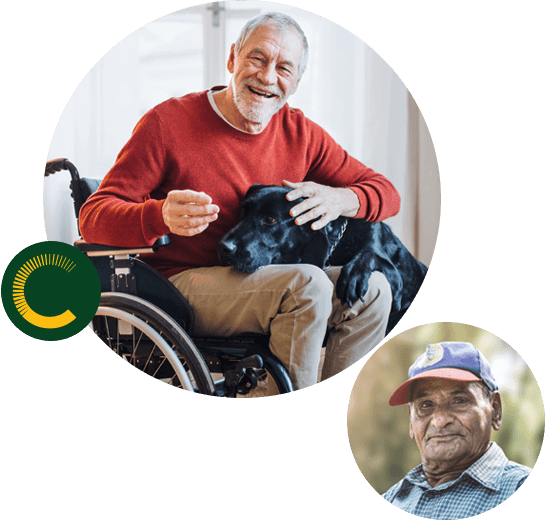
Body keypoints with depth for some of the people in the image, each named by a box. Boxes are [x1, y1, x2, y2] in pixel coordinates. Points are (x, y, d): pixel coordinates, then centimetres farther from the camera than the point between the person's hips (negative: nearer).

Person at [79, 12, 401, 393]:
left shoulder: (300, 133, 5)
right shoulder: (168, 123, -9)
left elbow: (386, 193, 7)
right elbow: (93, 217, -13)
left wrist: (338, 199, -18)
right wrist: (161, 217, -36)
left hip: (264, 282, 6)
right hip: (182, 284, -6)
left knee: (371, 289, -15)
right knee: (305, 284, -29)